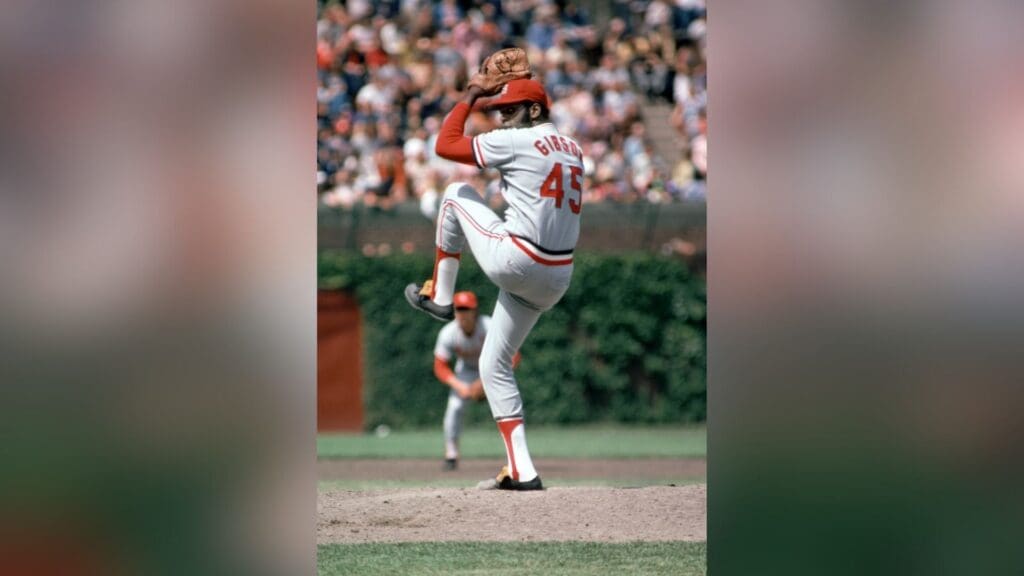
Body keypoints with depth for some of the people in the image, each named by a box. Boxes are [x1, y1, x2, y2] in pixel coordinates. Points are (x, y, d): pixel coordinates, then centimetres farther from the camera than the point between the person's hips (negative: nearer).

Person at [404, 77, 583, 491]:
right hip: (555, 281, 8)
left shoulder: (517, 141, -6)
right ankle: (521, 471, 6)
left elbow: (445, 145, -2)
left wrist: (468, 99, 8)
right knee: (494, 366, 16)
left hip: (515, 262, -8)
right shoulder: (572, 150, 16)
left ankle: (439, 296, 21)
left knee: (456, 193, 14)